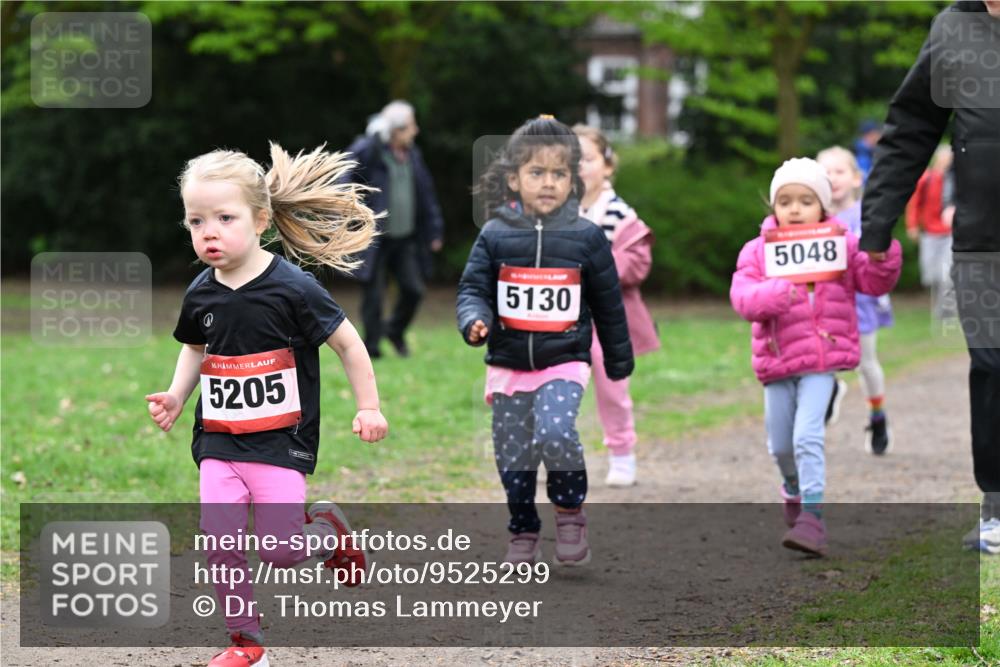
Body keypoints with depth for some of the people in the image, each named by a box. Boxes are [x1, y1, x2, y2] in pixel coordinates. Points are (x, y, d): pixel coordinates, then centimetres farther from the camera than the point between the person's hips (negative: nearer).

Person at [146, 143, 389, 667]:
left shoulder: (292, 289, -14)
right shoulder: (201, 295, 1)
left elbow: (347, 344, -4)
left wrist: (368, 409, -2)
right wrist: (176, 396, 7)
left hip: (281, 441, -4)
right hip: (219, 441, 4)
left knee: (279, 550, -12)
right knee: (220, 543, -8)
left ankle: (326, 530, 21)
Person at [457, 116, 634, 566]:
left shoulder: (586, 238, -1)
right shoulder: (495, 236, 0)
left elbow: (608, 305, 8)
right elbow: (473, 288, 3)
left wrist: (619, 364, 16)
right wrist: (474, 321, -21)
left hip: (564, 363, -2)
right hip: (508, 366, 2)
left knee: (554, 432, -25)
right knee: (513, 456, 6)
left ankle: (571, 511, -1)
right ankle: (523, 534, 24)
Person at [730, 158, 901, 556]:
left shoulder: (841, 244, 2)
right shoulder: (758, 251, 1)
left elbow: (873, 282, 0)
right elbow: (742, 295, -12)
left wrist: (883, 258, -21)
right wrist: (775, 294, -31)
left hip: (823, 359, -2)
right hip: (777, 360, 3)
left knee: (807, 435, -18)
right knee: (780, 445, 14)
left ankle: (812, 516, -19)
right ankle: (795, 491, 44)